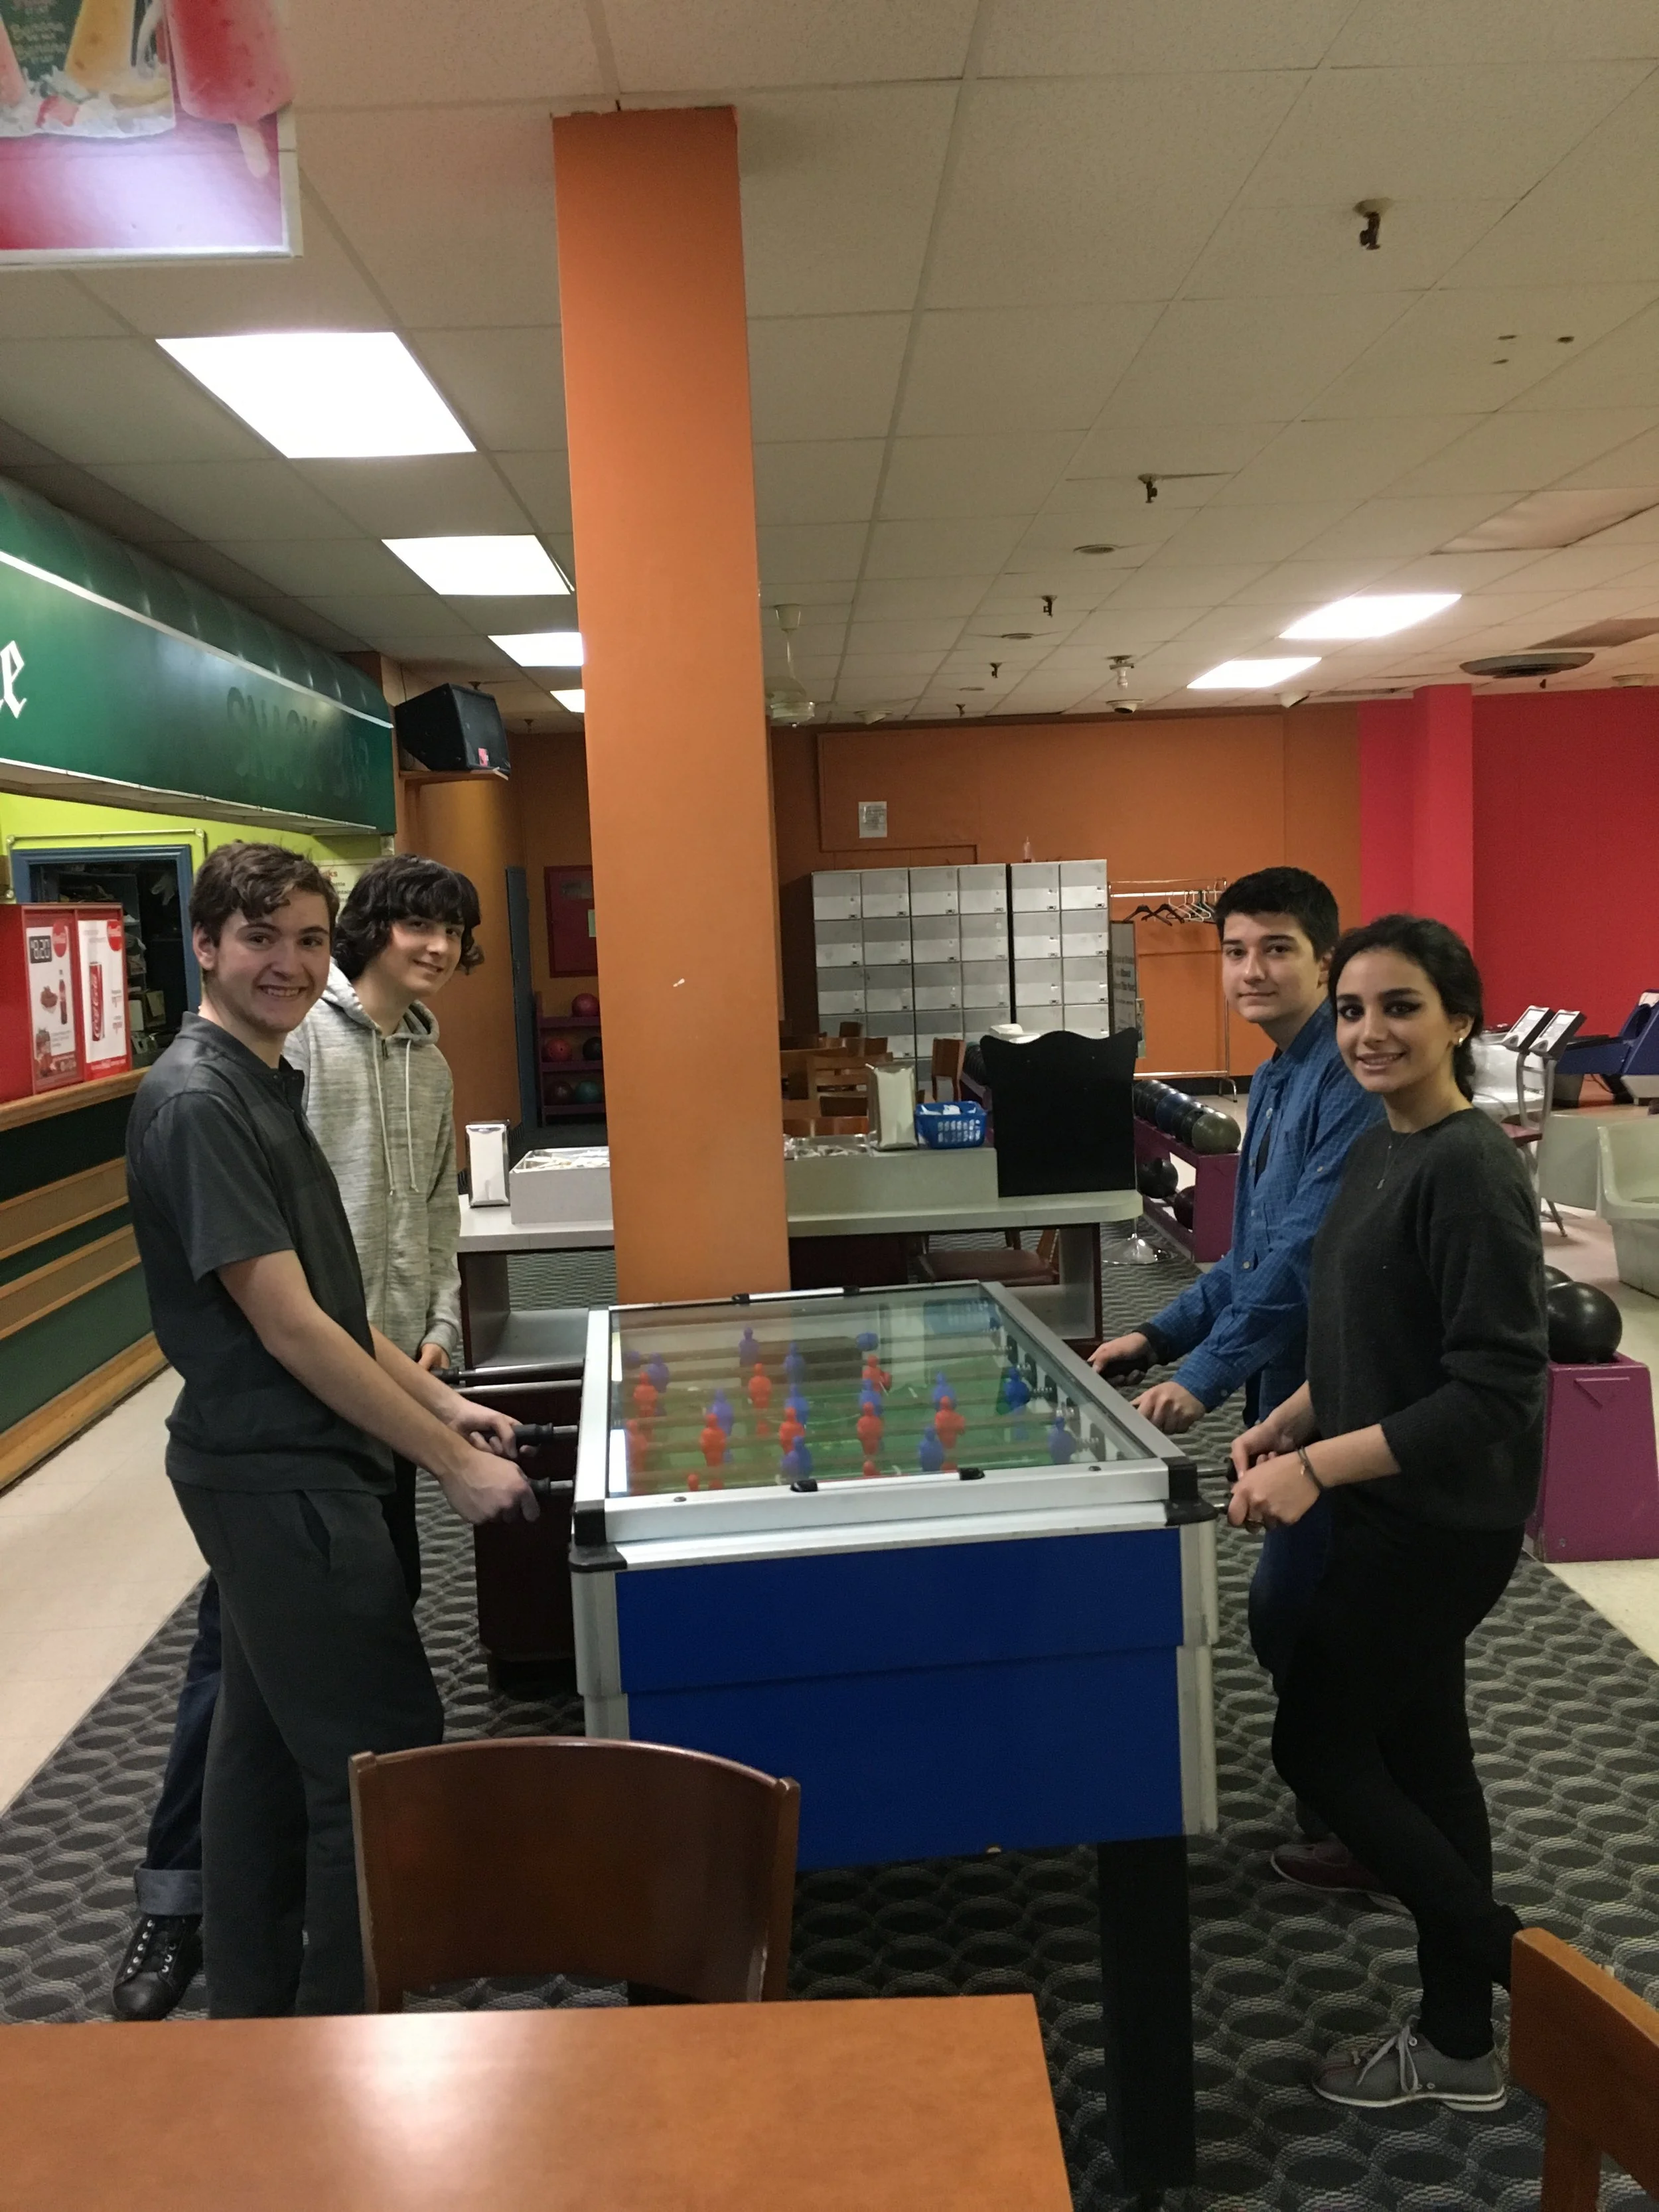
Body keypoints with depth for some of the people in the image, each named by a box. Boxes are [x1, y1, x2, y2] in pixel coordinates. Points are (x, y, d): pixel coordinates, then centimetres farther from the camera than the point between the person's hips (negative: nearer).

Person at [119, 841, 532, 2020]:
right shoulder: (198, 1102, -19)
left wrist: (440, 1400, 12)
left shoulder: (267, 1085, 11)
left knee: (268, 1742, 18)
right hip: (279, 1478, -10)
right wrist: (452, 1459, -17)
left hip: (275, 1474, 10)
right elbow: (286, 1323, -21)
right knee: (383, 1748, -2)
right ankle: (345, 2032, 14)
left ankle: (253, 2008, 32)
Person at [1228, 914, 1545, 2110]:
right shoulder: (1380, 1152, 6)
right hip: (1393, 1512, 9)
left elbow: (1497, 1389, -25)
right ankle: (1458, 2040, 33)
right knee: (1419, 1750, 17)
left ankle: (1521, 1964, 18)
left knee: (1317, 1743, 2)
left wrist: (1322, 1466, -26)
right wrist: (1285, 1424, 5)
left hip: (1441, 1518, -9)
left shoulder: (1469, 1170, -21)